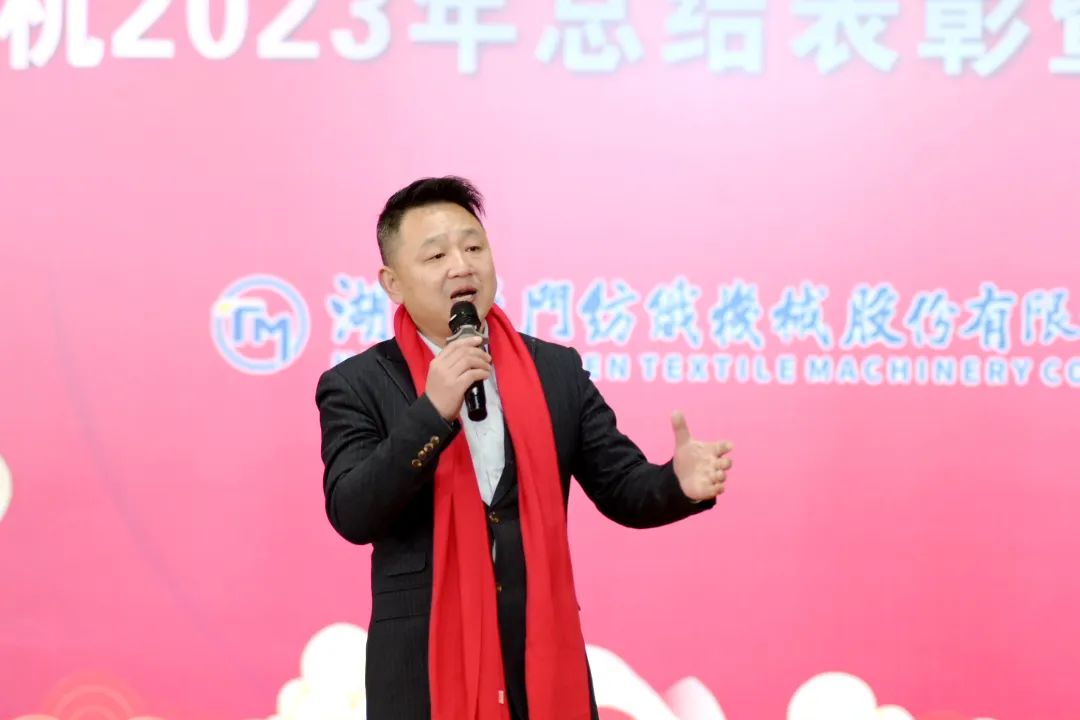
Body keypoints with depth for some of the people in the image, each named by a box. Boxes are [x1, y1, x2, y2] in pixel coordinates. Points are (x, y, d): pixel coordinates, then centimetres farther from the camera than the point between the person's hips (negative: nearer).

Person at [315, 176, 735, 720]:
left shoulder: (557, 369, 5)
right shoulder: (357, 385, -2)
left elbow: (623, 488, 4)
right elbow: (353, 516, -13)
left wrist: (680, 482, -17)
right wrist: (432, 411, -22)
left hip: (545, 662, 3)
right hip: (424, 670, -2)